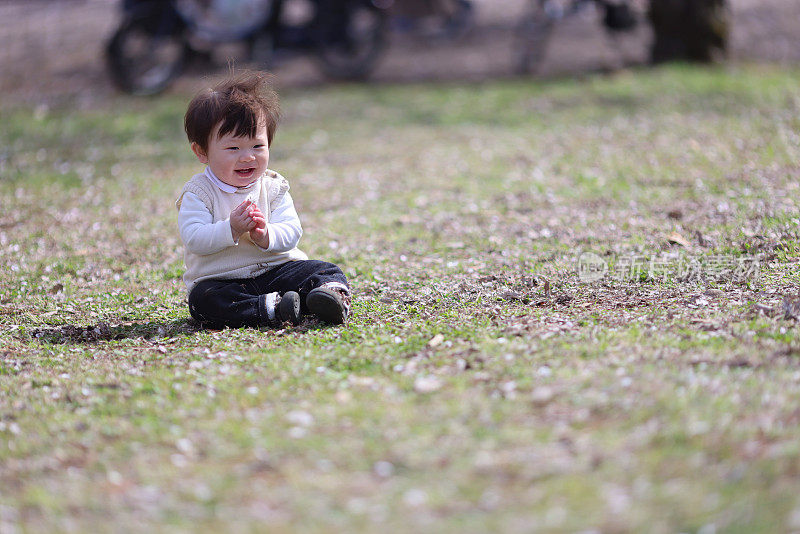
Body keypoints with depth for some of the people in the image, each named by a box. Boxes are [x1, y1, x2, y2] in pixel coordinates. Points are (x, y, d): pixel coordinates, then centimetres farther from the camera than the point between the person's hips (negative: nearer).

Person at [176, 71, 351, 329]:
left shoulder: (273, 188, 5)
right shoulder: (198, 192, -5)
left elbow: (291, 232, -3)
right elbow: (193, 239, -16)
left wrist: (266, 235, -25)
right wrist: (231, 230, -29)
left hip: (277, 268, 3)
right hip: (219, 277, -3)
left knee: (325, 271, -14)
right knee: (203, 300, -34)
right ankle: (271, 310, -46)